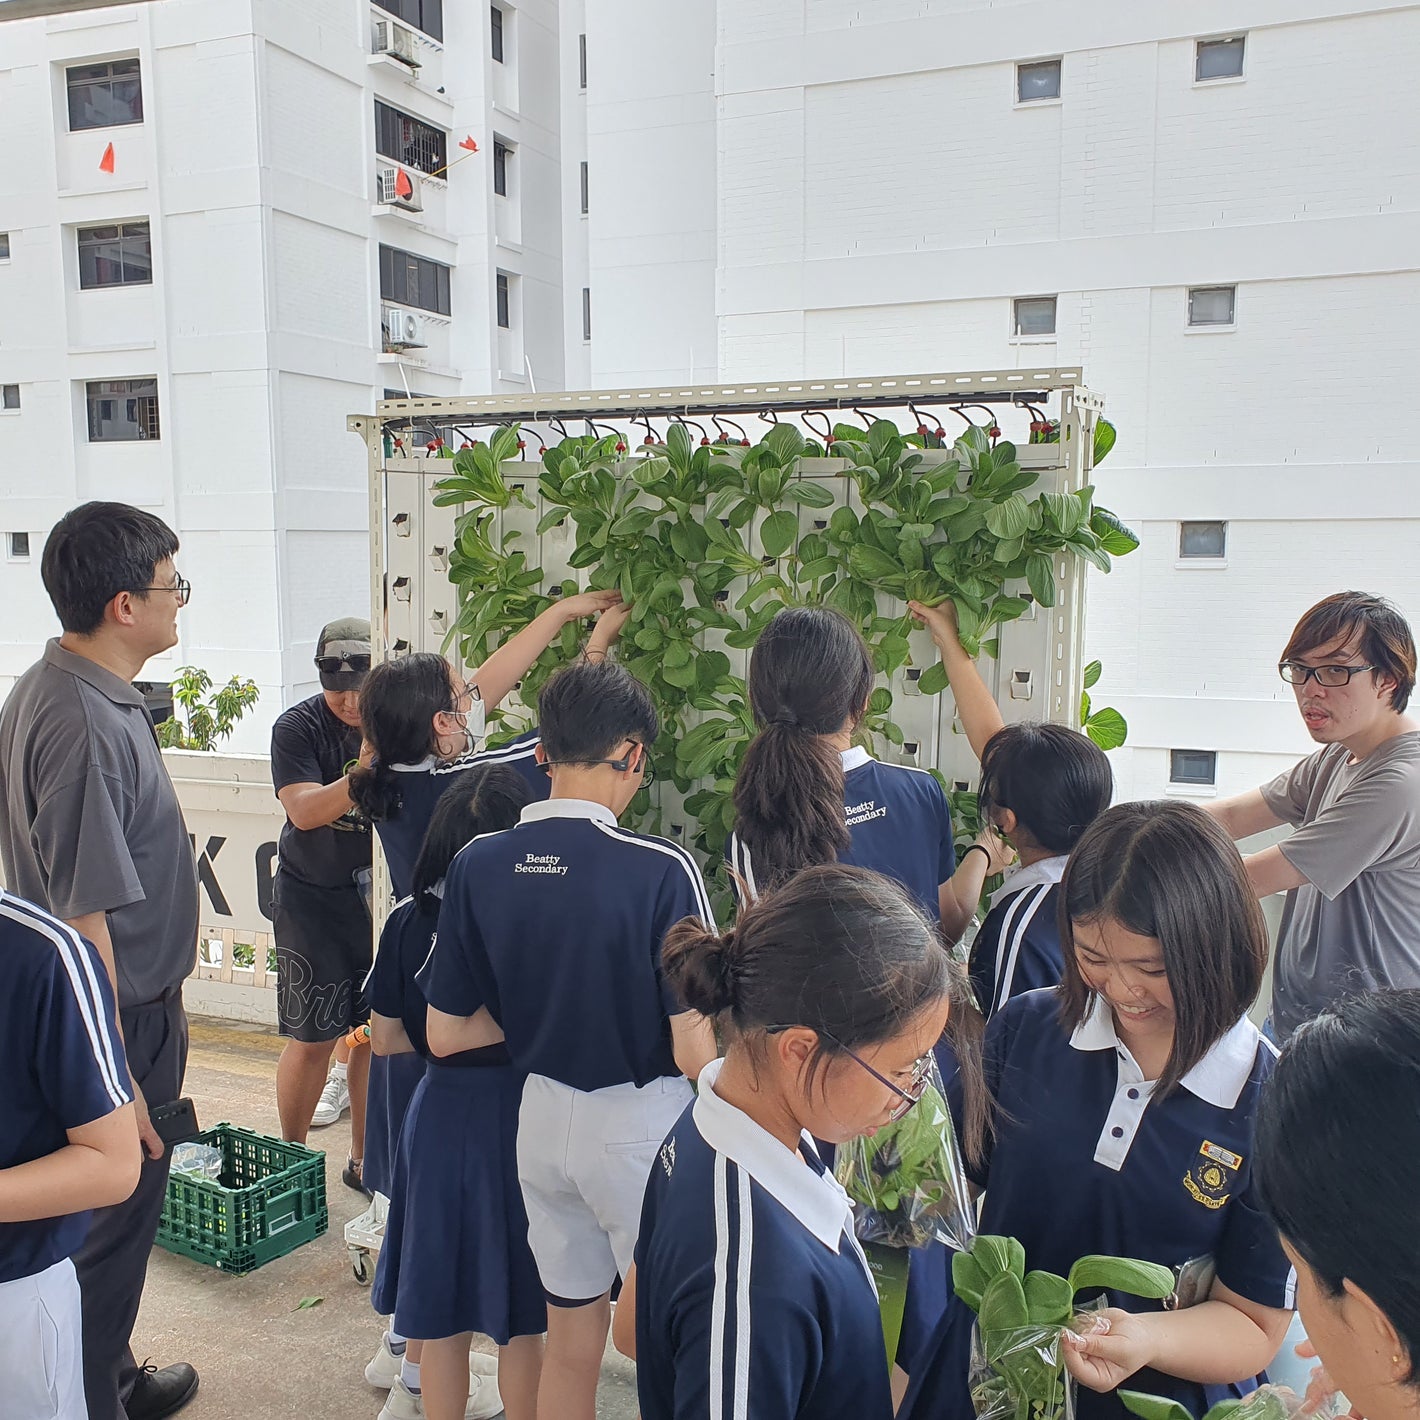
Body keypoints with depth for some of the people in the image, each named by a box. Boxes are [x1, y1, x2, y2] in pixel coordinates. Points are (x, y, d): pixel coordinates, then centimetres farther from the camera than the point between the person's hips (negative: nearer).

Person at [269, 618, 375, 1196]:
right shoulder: (298, 727, -8)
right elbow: (304, 809, -20)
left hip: (381, 895, 3)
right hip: (313, 899, -3)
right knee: (313, 1037, 1)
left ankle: (363, 1158, 25)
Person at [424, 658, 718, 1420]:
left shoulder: (477, 865, -6)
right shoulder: (661, 870, -21)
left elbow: (445, 1033, 1)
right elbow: (695, 1051, -19)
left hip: (543, 1115, 5)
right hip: (641, 1126, -4)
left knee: (569, 1343, 22)